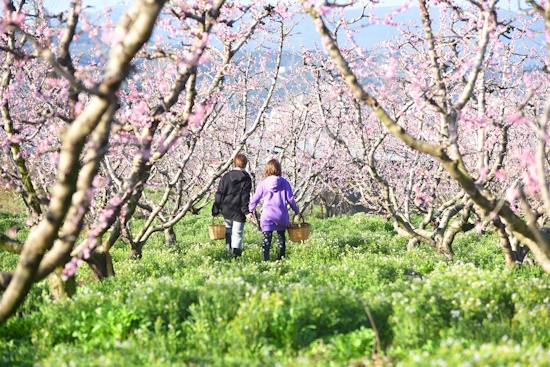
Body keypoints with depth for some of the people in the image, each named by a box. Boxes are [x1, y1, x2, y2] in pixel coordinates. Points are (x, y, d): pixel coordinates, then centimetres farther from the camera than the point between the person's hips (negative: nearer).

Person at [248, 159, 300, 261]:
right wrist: (297, 211, 18)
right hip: (282, 215, 1)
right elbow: (290, 199, 2)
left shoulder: (263, 184, 1)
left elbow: (255, 199, 8)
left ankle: (265, 260, -16)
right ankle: (281, 260, 22)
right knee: (281, 238, 16)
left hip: (267, 215, -1)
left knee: (266, 239, -4)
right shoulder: (284, 183, 0)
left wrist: (250, 211, 23)